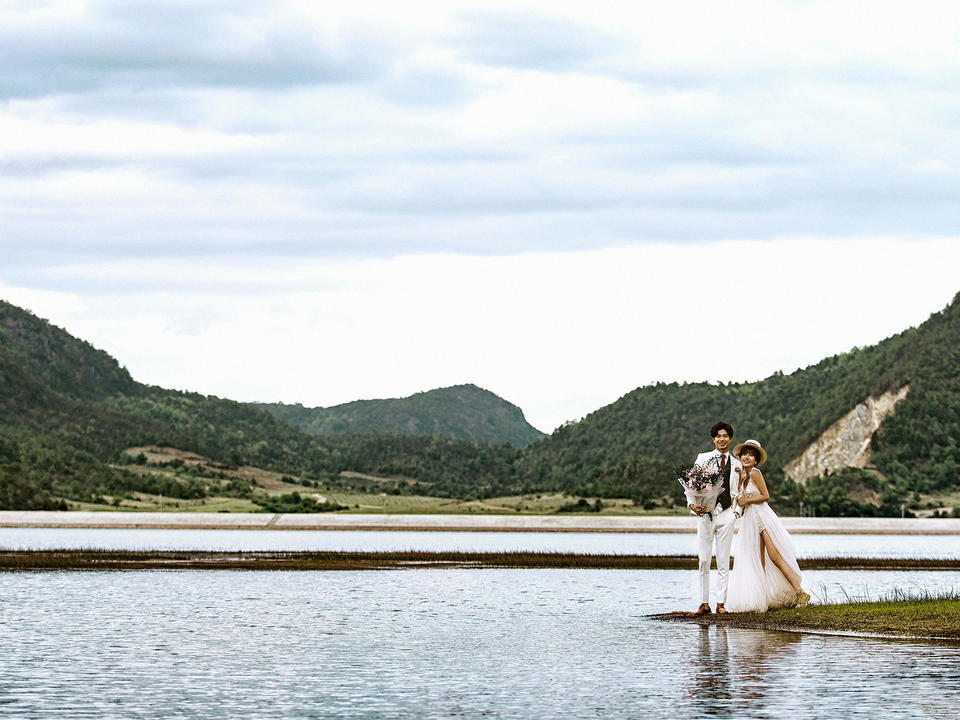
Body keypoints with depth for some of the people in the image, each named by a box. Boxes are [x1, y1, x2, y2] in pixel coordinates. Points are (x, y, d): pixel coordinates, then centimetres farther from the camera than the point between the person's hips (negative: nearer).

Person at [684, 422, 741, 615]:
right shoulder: (703, 458, 6)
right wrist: (692, 504, -11)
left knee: (724, 563, 1)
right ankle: (704, 603, 1)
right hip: (705, 513, -1)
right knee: (704, 561, -2)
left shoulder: (736, 464, 12)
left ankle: (721, 603, 4)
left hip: (726, 514, 1)